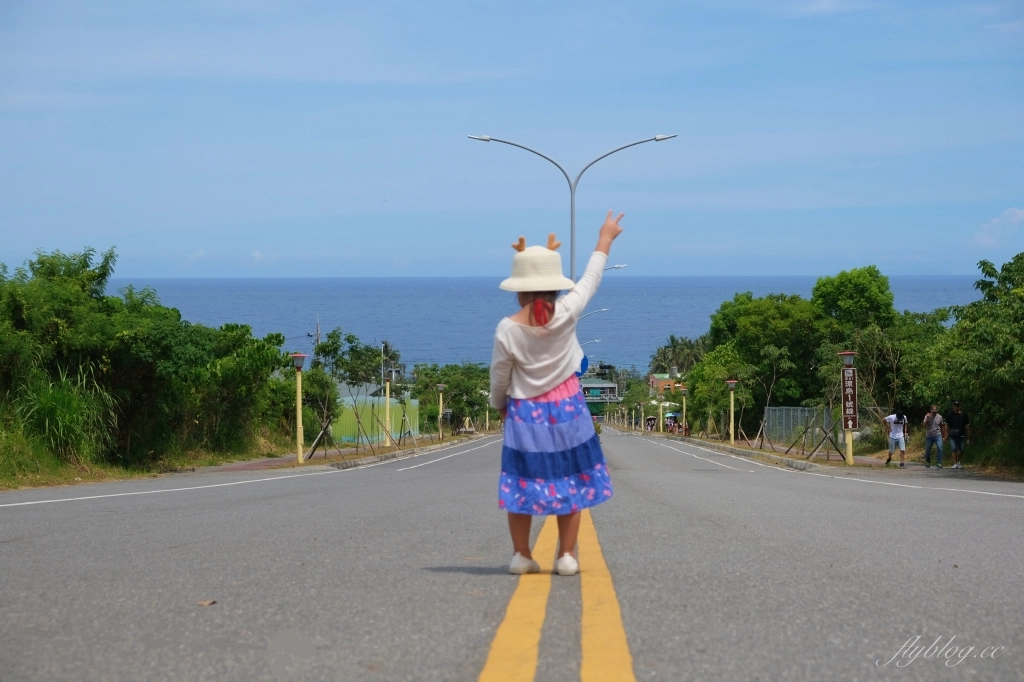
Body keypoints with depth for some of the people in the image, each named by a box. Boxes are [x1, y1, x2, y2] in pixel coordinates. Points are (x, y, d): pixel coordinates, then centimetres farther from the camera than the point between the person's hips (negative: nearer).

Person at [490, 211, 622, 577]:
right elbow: (590, 279, 2)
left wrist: (499, 405, 17)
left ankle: (521, 556, 14)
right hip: (566, 409, 1)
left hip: (524, 414, -1)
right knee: (570, 481, 11)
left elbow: (499, 379, -4)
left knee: (523, 482, 10)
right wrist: (605, 239, 16)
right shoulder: (566, 314, -14)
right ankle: (567, 556, 11)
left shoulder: (507, 330, -15)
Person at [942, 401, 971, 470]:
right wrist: (946, 435, -4)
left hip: (961, 435, 1)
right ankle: (955, 463, -4)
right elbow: (946, 425, 5)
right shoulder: (950, 415, 5)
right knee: (953, 449, -9)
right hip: (952, 435, -1)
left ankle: (958, 461, 26)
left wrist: (968, 435, 5)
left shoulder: (964, 415, 7)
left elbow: (967, 425, 10)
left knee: (961, 450, 2)